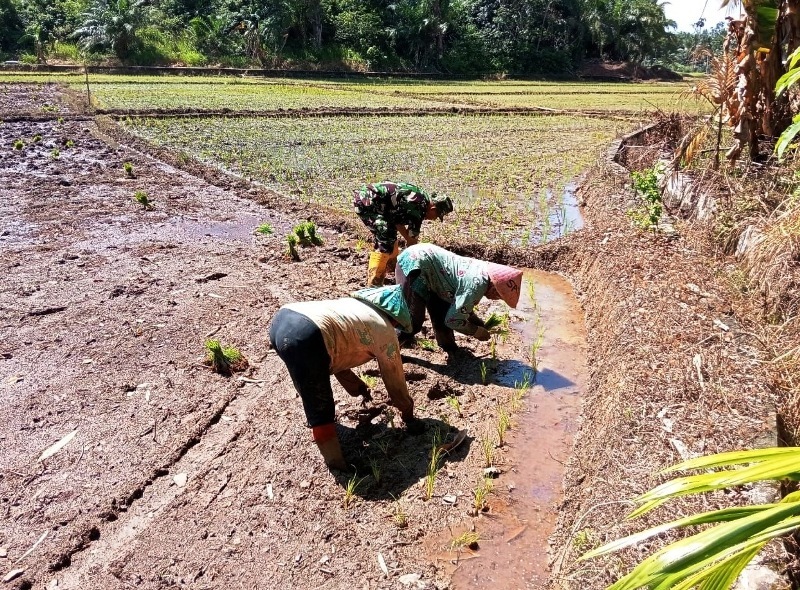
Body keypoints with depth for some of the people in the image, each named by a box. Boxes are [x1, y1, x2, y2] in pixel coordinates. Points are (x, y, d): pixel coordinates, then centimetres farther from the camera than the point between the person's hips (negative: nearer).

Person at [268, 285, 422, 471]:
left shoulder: (355, 304, 34)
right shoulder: (384, 329, 14)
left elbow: (338, 352, 44)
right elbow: (394, 378, 23)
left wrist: (358, 388, 54)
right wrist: (409, 416, 39)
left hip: (281, 319, 8)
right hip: (305, 337, -8)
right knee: (321, 411, 7)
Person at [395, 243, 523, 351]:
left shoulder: (483, 270, 6)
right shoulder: (477, 285, -22)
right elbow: (453, 320, -15)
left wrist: (480, 324, 20)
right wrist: (476, 331, 0)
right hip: (414, 263, -10)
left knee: (442, 314, 17)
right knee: (414, 321, -10)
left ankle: (450, 349, 33)